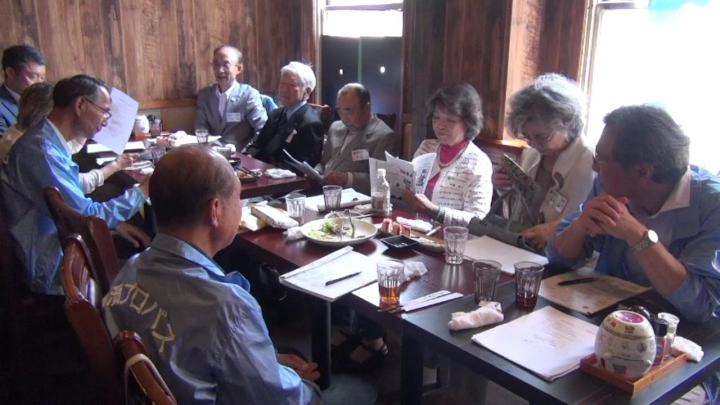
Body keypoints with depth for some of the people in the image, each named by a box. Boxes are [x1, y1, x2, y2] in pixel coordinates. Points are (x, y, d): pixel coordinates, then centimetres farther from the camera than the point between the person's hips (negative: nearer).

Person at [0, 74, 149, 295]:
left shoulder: (51, 143, 8)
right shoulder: (41, 150, -23)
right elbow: (87, 217, -22)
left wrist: (115, 225, 5)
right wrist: (143, 190, -14)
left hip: (63, 253, 9)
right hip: (55, 272, -9)